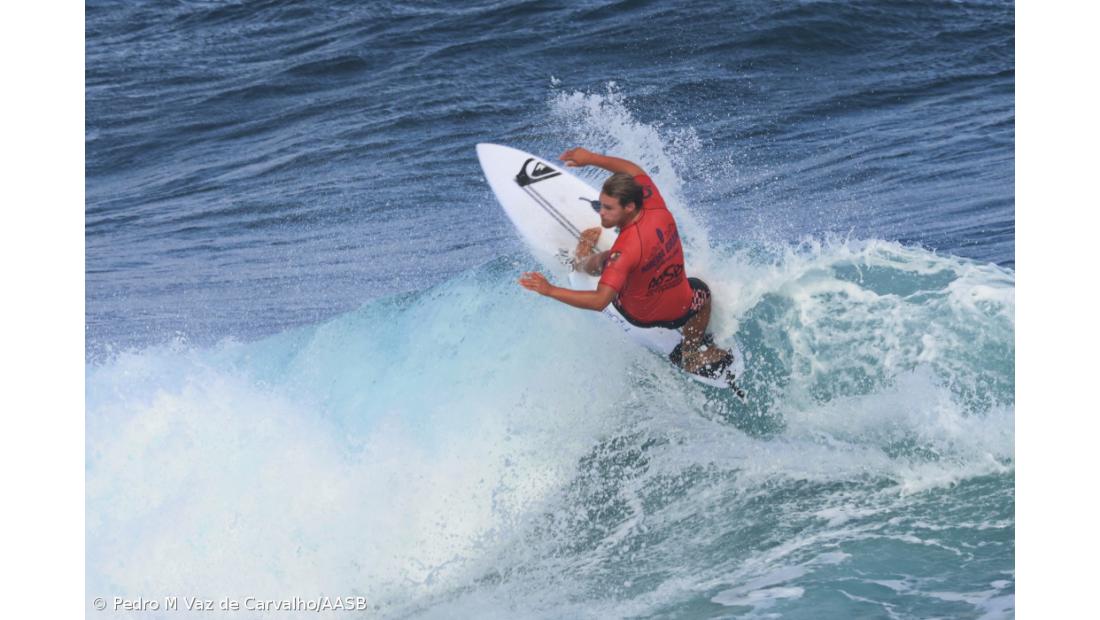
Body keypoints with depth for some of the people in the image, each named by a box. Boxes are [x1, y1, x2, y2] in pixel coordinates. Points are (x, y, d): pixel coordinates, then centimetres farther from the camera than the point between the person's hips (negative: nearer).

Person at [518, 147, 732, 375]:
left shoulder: (625, 250, -40)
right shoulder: (656, 207, -25)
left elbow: (599, 301, -44)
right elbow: (634, 171, -5)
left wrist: (549, 290, -49)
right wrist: (591, 158, -2)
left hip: (639, 315, -3)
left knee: (604, 259, 21)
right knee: (701, 291, 40)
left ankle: (583, 254, 55)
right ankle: (694, 355, 55)